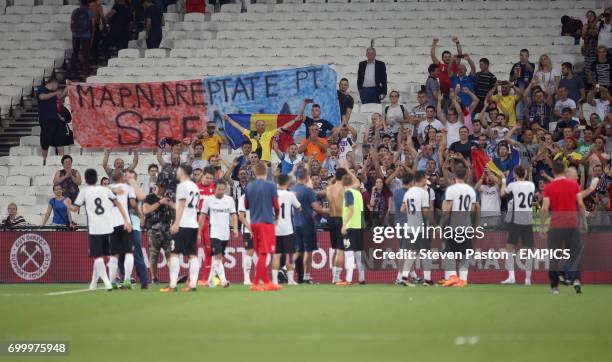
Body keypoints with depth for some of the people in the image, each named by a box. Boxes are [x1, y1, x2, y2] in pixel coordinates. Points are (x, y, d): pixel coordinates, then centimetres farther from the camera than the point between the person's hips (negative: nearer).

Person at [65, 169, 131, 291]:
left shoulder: (84, 191, 0)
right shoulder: (105, 190, 9)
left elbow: (75, 209, 3)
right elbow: (118, 204, 6)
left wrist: (68, 204, 24)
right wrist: (126, 220, 7)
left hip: (94, 229, -4)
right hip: (107, 228, 4)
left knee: (97, 256, -3)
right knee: (99, 256, 17)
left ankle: (107, 281, -20)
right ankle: (94, 282, 23)